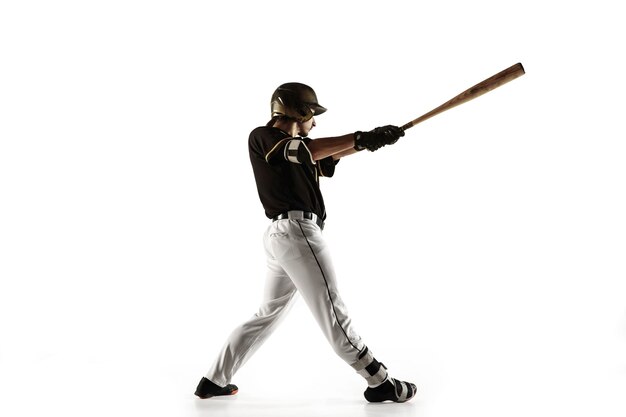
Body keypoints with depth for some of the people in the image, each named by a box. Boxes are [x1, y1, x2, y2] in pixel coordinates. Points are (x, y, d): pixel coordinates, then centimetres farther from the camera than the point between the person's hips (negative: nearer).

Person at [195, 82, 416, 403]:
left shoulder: (297, 154, 24)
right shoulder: (262, 138, -2)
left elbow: (328, 160, 14)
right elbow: (308, 150, -16)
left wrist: (368, 141, 1)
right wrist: (361, 138, -18)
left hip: (279, 235, 10)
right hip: (296, 230, -10)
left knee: (268, 313, 15)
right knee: (330, 310, -4)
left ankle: (214, 380, 20)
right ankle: (379, 382, 4)